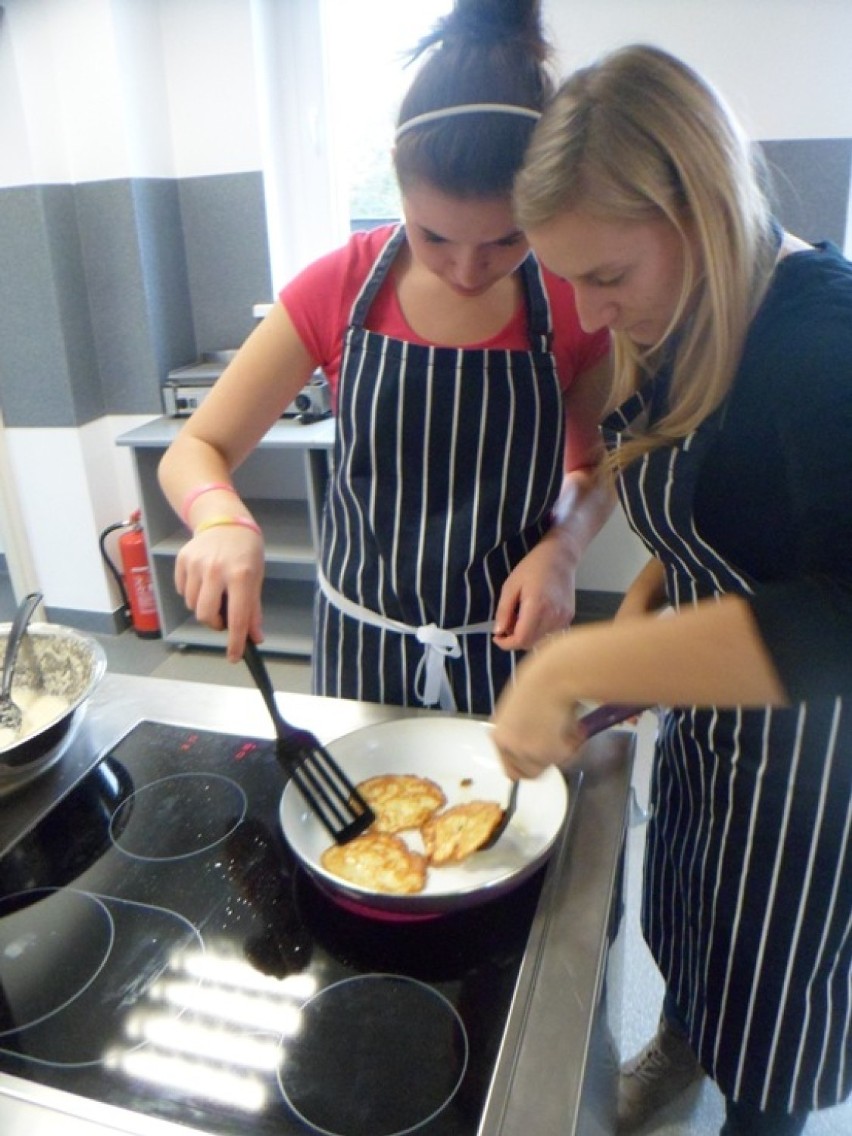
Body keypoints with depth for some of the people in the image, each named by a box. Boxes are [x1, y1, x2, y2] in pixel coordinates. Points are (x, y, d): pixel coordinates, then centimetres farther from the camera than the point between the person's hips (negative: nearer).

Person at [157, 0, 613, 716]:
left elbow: (594, 467, 2)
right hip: (362, 651, 1)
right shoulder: (339, 288, -13)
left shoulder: (572, 302, -13)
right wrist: (223, 519, -32)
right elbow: (195, 451, -9)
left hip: (512, 646, 0)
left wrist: (562, 545, -19)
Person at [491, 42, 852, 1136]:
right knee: (679, 919, 30)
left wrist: (575, 665, -40)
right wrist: (642, 604, -6)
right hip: (702, 711, 8)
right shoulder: (676, 332, -3)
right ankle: (678, 1041, 61)